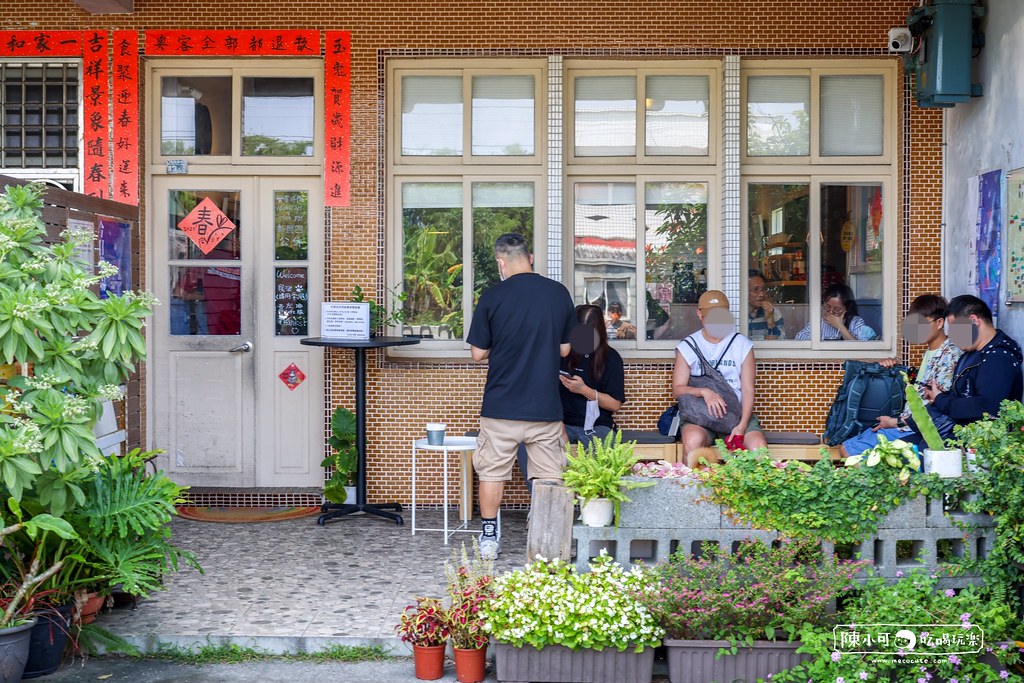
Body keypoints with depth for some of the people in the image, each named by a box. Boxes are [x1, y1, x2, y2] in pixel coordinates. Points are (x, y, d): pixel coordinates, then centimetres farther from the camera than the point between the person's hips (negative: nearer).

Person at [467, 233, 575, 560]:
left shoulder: (493, 296, -9)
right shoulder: (559, 293, -1)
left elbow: (478, 353, -4)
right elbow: (565, 349, 8)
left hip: (501, 405, -1)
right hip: (546, 406, 2)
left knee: (493, 471, 12)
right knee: (551, 476, 10)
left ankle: (489, 538, 17)